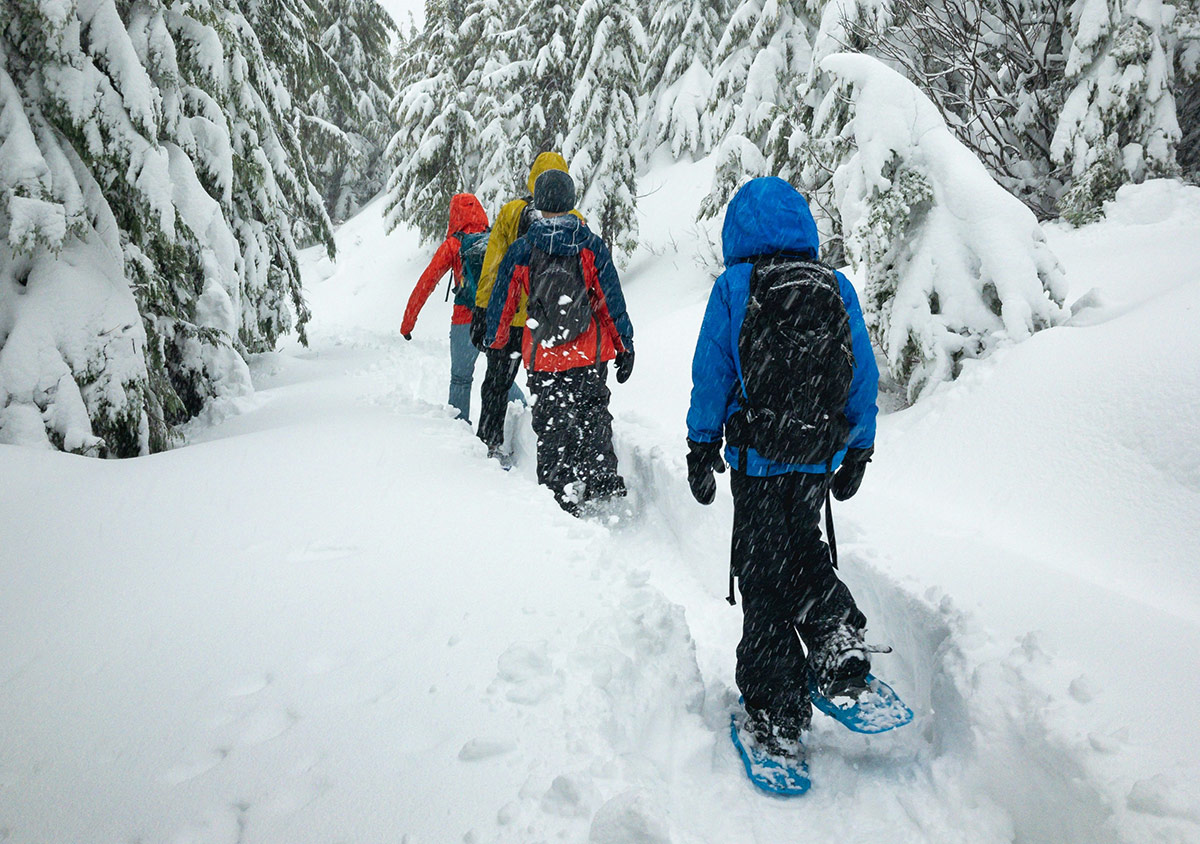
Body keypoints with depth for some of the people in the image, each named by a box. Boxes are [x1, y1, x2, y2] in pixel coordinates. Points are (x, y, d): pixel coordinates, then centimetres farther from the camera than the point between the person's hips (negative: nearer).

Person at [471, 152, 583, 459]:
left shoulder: (510, 212, -3)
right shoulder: (574, 220, -1)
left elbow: (492, 266, -3)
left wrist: (481, 311, 1)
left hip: (510, 317, 0)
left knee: (497, 382, 14)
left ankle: (490, 443, 18)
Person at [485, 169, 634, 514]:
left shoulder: (520, 251, -2)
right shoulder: (590, 245, -4)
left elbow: (501, 302, 7)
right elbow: (612, 300, -3)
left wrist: (496, 342, 23)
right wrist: (625, 347, 5)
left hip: (541, 358, 0)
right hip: (590, 355, 0)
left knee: (551, 426, 10)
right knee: (594, 414, 18)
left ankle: (560, 495, 12)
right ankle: (602, 479, 6)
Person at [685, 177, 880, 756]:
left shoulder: (733, 286, -5)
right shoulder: (838, 288, 4)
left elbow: (711, 374, -5)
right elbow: (864, 377, 7)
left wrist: (701, 448, 5)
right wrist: (858, 452, 16)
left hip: (757, 458, -3)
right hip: (821, 457, 4)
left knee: (762, 575, 6)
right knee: (800, 546, 28)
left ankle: (776, 714, 12)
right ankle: (837, 636, 7)